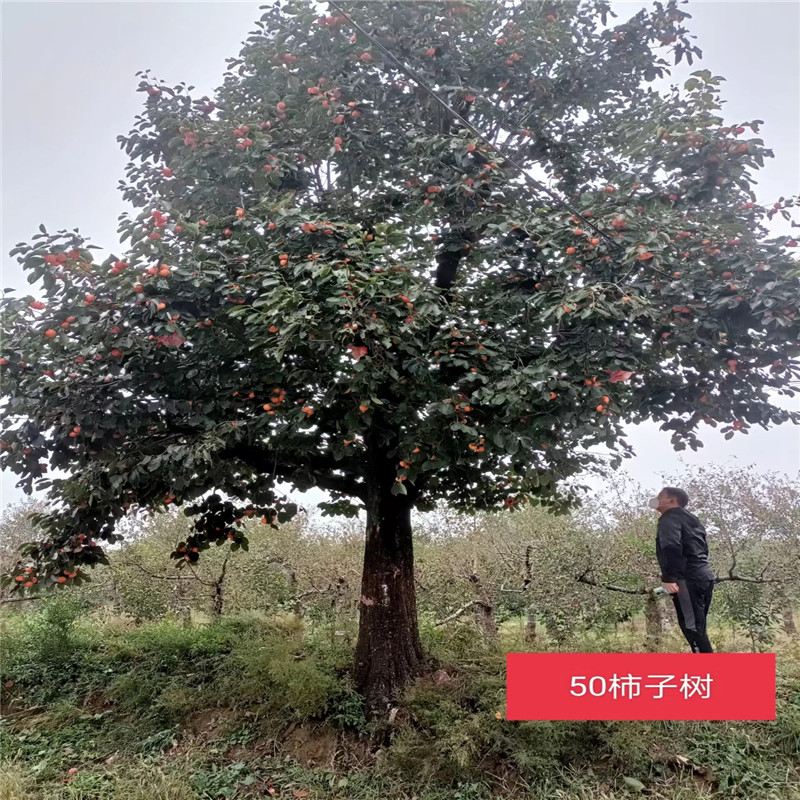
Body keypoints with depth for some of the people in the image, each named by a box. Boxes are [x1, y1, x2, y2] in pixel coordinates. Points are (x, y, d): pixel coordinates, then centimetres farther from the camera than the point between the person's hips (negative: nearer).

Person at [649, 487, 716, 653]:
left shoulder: (669, 518, -4)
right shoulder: (691, 519, 25)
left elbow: (671, 548, -21)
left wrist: (669, 577, -28)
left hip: (688, 579, -9)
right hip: (705, 576, 9)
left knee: (691, 628, -8)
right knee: (697, 628, 14)